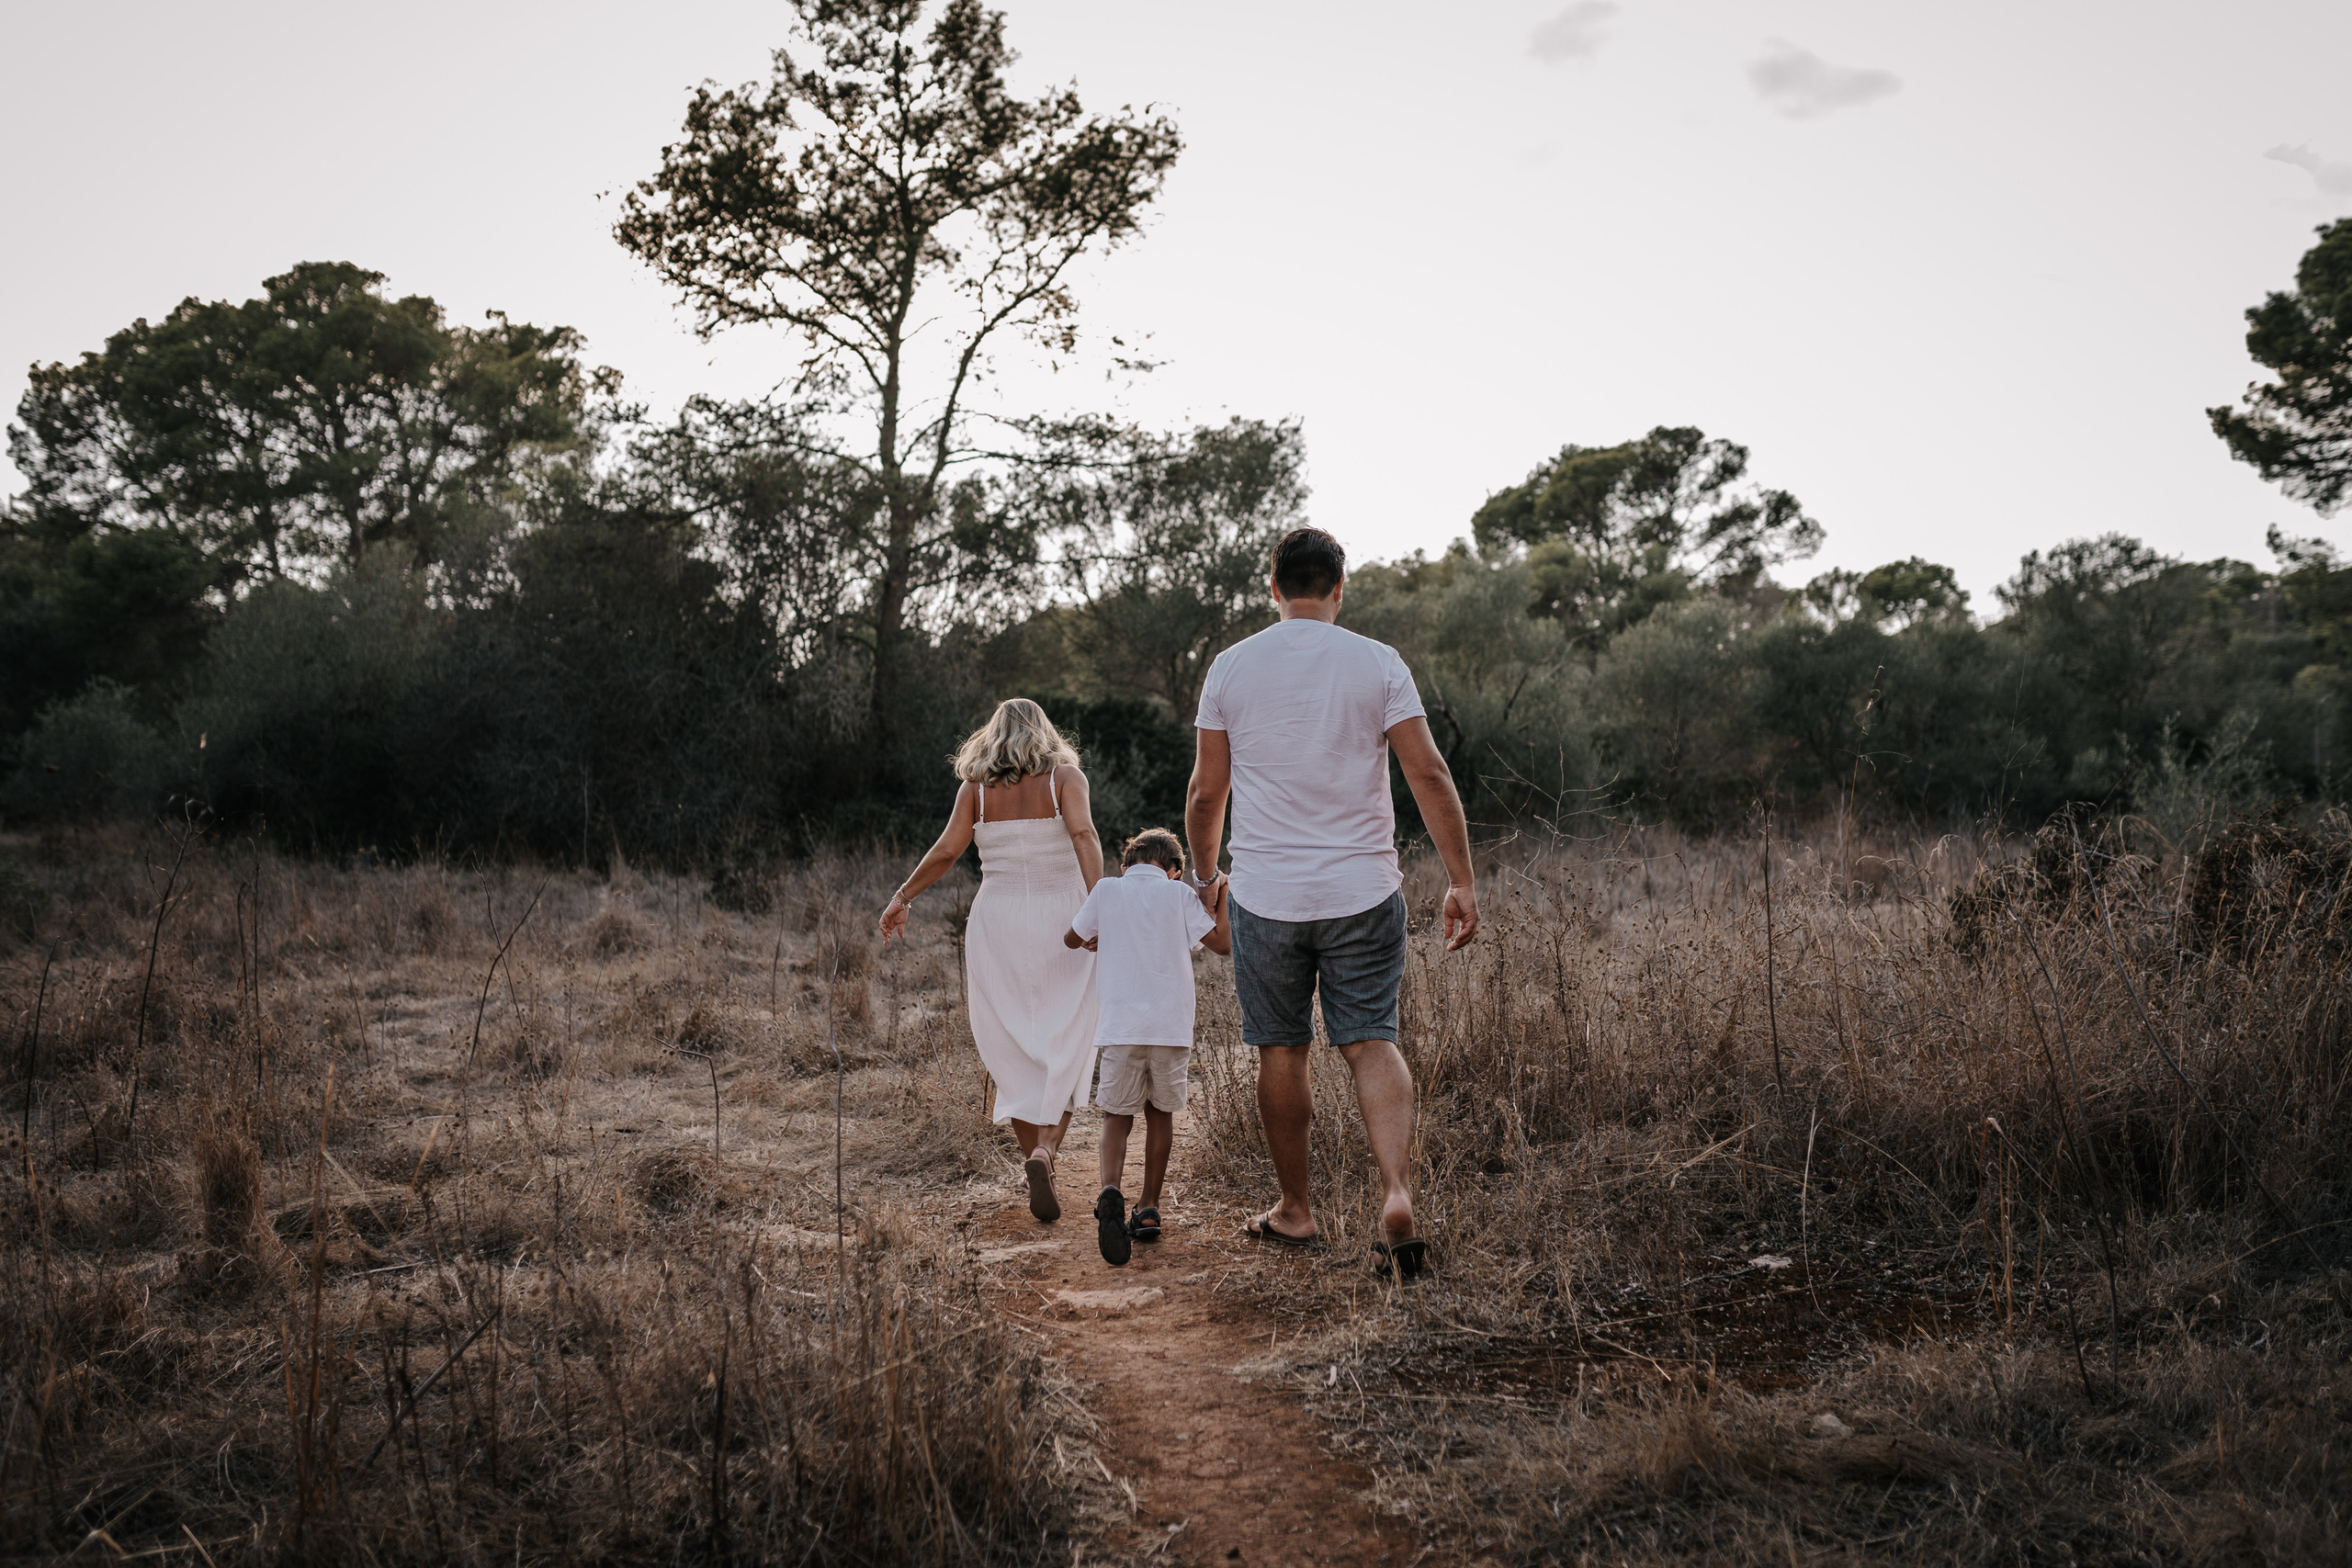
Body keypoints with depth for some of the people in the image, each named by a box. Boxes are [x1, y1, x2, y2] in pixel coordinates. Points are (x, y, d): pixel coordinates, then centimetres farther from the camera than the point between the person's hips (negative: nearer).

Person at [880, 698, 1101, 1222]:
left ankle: (1035, 1161, 9)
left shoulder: (976, 786, 5)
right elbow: (1083, 834, -15)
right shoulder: (1065, 776, 1)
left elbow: (946, 850, -1)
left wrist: (902, 897, 10)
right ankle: (1046, 1151, -18)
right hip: (1060, 918, -1)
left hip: (998, 922, 2)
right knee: (1065, 1047, 3)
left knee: (1013, 1049, 10)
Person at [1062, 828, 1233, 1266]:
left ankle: (1111, 1190, -21)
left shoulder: (1107, 889, 7)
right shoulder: (1178, 893, 5)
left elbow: (1071, 938, 21)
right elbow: (1222, 943, 5)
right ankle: (1148, 1210, 19)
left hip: (1121, 1026, 0)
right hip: (1171, 1025, 1)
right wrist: (1216, 901, 19)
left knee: (1117, 1115, 7)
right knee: (1160, 1112, 18)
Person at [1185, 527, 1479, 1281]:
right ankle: (1397, 1196, -14)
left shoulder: (1232, 667, 2)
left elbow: (1206, 794, 5)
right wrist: (1462, 881, -3)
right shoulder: (1377, 663, -1)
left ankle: (1295, 1210, 23)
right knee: (1372, 1043, 4)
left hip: (1265, 895, 0)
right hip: (1363, 890, 0)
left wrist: (1204, 876, 20)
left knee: (1281, 1051, 12)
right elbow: (1429, 775, -7)